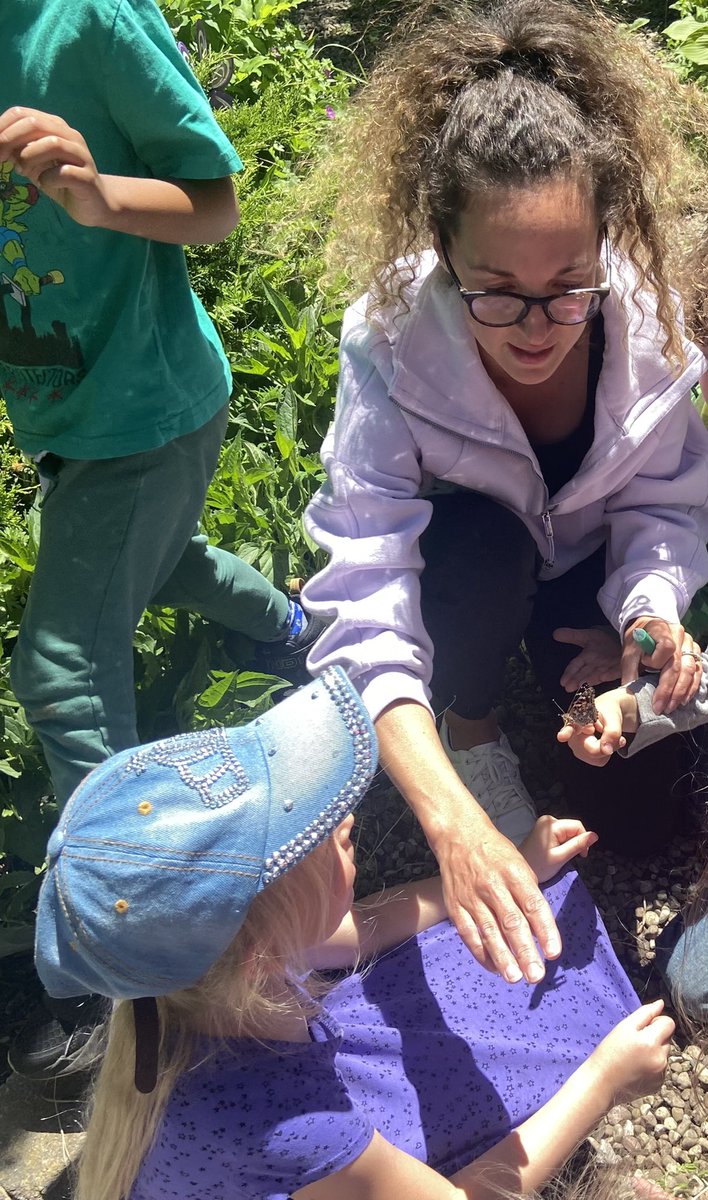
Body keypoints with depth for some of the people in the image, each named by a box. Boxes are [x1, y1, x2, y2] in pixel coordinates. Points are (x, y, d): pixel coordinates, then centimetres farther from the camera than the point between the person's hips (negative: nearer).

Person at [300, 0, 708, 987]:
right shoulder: (392, 346, -37)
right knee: (481, 543, -38)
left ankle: (550, 663, 22)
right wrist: (452, 821, -58)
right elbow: (366, 610, -44)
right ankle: (472, 727, -5)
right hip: (460, 565, -2)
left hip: (584, 571, 2)